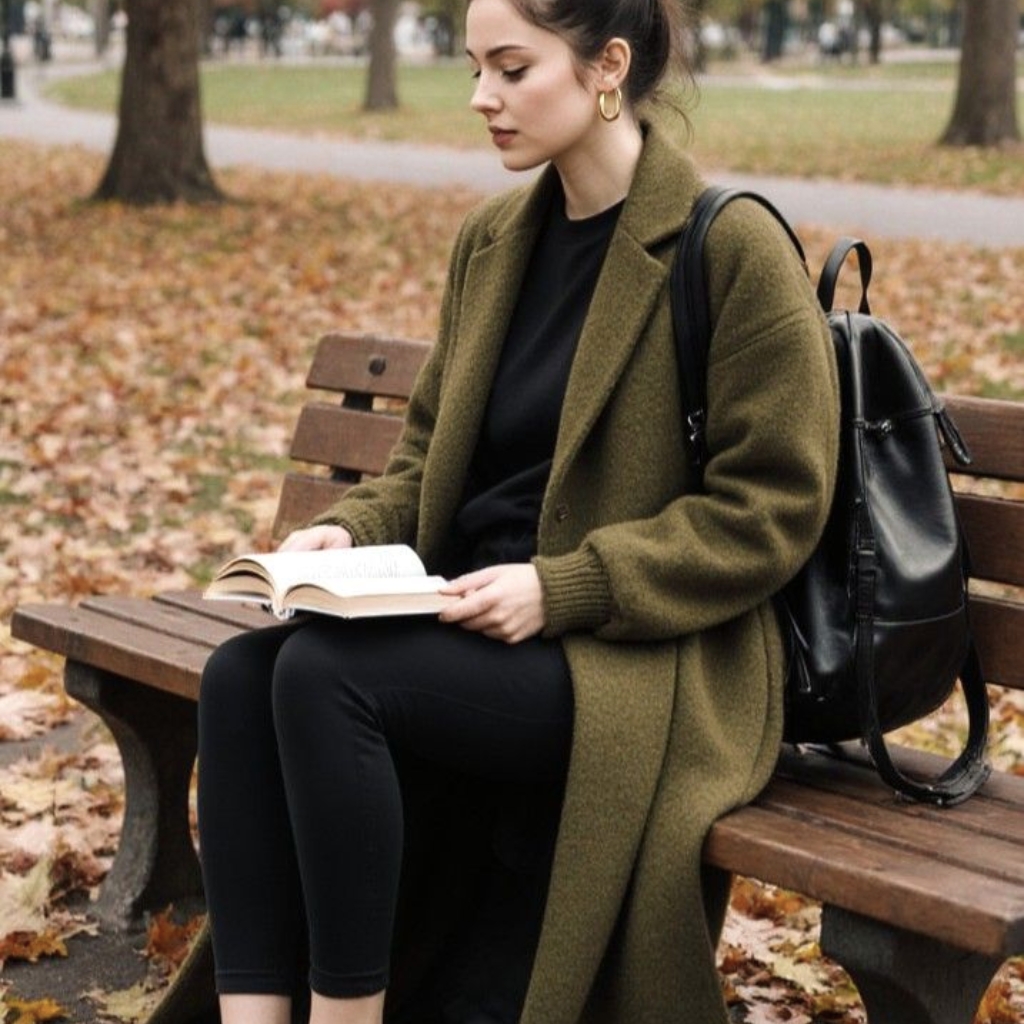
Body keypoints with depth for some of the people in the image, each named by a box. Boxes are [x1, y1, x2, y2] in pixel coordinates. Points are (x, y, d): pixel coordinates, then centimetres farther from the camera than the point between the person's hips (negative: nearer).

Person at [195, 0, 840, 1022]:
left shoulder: (733, 247, -10)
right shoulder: (491, 238, 11)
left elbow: (772, 505, -11)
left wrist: (561, 589, -18)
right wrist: (353, 527, -1)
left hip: (647, 662, -7)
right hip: (470, 622, 7)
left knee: (325, 672, -27)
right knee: (239, 673, -18)